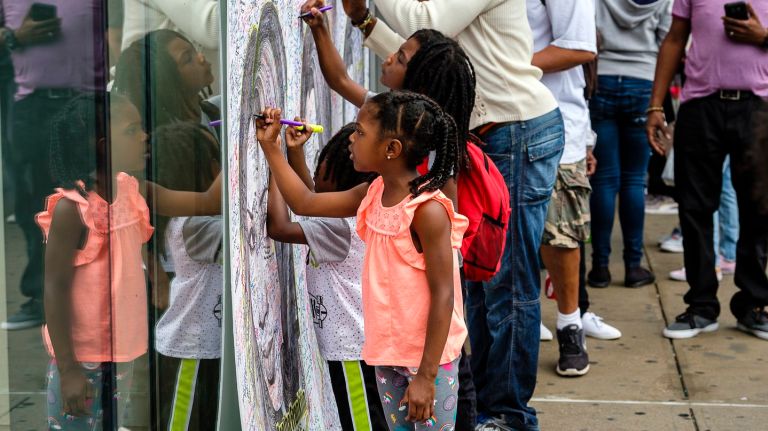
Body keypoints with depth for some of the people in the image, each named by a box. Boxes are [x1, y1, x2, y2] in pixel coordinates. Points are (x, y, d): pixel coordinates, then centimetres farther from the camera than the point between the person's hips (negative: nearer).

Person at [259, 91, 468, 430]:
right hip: (387, 352, 8)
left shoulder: (427, 210, -21)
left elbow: (443, 295, -21)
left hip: (428, 356, -8)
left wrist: (426, 374, -21)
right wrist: (270, 146, 9)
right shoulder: (374, 195, 3)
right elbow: (304, 203, 14)